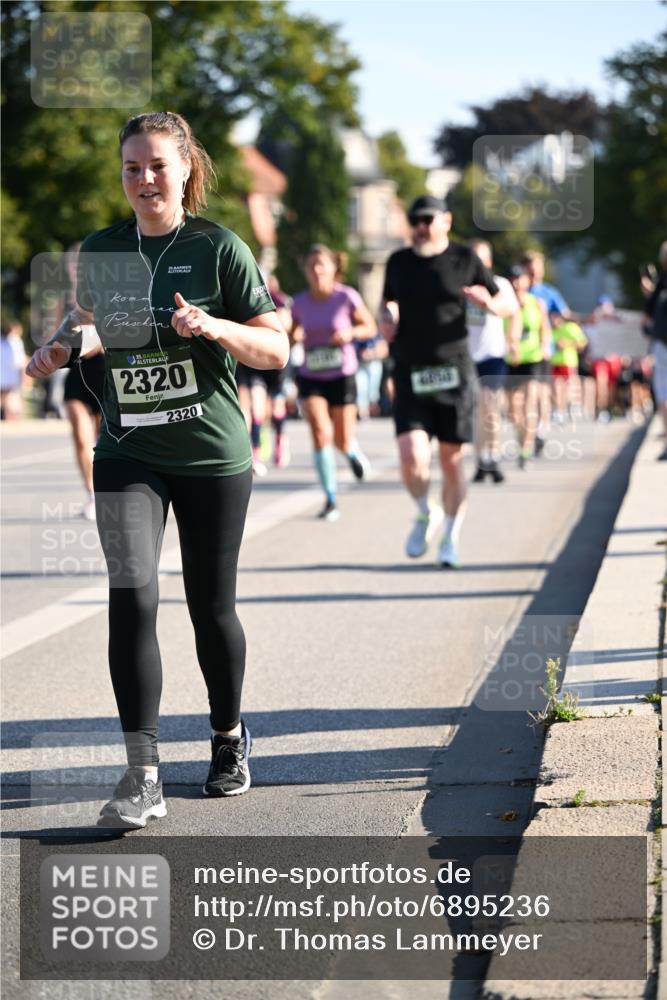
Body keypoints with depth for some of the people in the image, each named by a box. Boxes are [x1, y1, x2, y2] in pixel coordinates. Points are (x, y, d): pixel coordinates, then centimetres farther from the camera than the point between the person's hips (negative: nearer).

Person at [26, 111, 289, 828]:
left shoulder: (218, 248, -5)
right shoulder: (98, 252, 5)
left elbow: (276, 349, -5)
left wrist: (213, 327, -22)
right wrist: (59, 347, 2)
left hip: (211, 454, -2)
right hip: (127, 452, 2)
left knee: (210, 607, 8)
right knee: (131, 596, -14)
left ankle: (228, 737, 34)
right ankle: (142, 777, -16)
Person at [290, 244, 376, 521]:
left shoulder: (347, 297, -9)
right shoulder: (300, 303, -2)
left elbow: (370, 327, 1)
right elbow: (290, 337, 10)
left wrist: (351, 333, -19)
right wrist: (294, 336, -14)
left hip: (342, 376, -1)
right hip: (310, 377, 1)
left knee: (342, 441, 4)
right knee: (320, 432, -16)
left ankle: (354, 452, 44)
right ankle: (330, 500, -8)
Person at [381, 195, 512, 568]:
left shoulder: (465, 259, 4)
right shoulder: (398, 262, 11)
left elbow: (505, 305, 10)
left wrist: (488, 301, -13)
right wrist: (387, 321, 2)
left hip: (455, 374, -1)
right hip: (410, 378, 1)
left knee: (452, 462, 3)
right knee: (413, 459, -14)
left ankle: (451, 539, 20)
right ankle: (427, 515, 16)